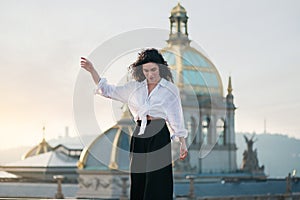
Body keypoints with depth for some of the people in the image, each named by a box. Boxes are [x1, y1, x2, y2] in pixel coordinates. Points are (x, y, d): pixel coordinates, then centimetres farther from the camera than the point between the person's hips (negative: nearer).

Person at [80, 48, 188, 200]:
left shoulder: (170, 89, 4)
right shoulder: (134, 88, 13)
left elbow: (176, 117, 5)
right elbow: (107, 90, 15)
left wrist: (183, 142, 1)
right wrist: (92, 70, 7)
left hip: (159, 136, -4)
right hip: (139, 135, 4)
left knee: (157, 181, -8)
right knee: (138, 180, 5)